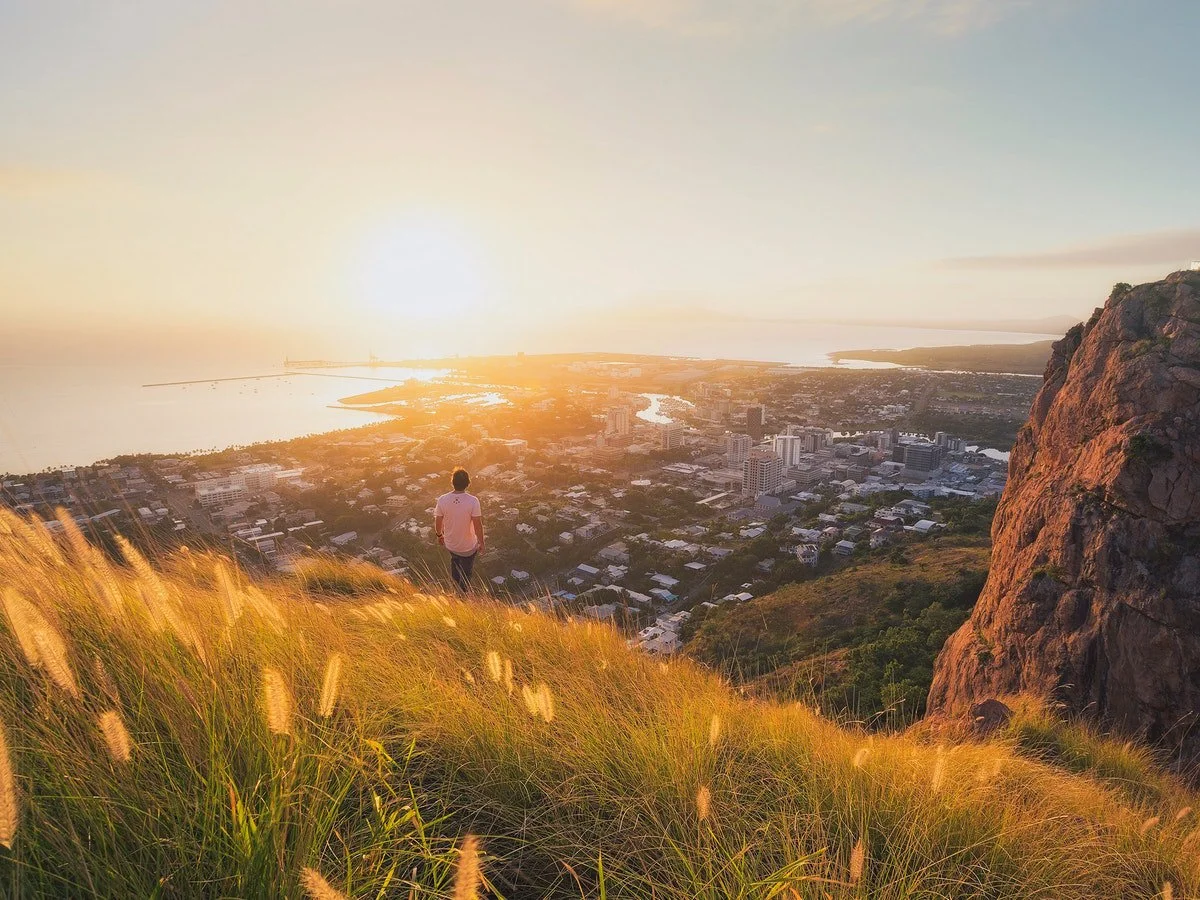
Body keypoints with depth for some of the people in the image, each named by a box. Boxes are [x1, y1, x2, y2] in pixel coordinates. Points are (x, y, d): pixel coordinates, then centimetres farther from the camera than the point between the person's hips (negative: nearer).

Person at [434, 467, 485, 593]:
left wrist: (440, 535, 14)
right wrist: (481, 542, -4)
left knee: (455, 561, 34)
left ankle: (455, 587, 50)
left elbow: (438, 523, -6)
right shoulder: (473, 501, -26)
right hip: (468, 546, -3)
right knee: (466, 573, 20)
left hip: (450, 544, 3)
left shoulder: (442, 500, -18)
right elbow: (478, 526, -20)